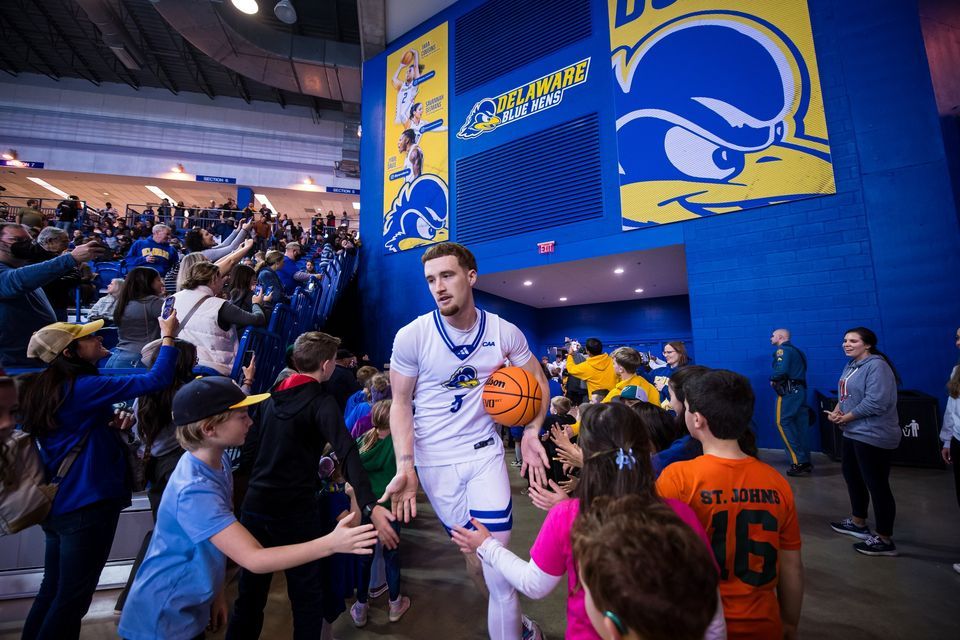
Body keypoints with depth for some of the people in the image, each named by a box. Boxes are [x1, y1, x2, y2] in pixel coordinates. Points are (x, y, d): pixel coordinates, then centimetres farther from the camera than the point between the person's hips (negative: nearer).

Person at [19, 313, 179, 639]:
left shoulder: (43, 389, 8)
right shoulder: (83, 387, -19)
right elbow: (156, 379, -24)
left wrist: (109, 426, 8)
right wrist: (168, 336, -14)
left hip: (56, 505, 9)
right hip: (88, 506, -9)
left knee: (51, 591, 21)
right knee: (72, 600, 6)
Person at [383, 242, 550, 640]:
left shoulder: (505, 333, -8)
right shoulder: (411, 336, -14)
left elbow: (537, 380, 6)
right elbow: (401, 402, -7)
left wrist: (532, 433, -7)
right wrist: (405, 466, -17)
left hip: (485, 453, 1)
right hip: (435, 462, 0)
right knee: (472, 553, 12)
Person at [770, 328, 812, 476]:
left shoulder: (782, 350, -7)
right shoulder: (796, 351, 20)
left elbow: (781, 371, -21)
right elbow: (797, 370, 16)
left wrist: (773, 380, -3)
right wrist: (777, 380, 8)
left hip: (788, 391, -9)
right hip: (800, 390, 9)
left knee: (783, 423, -7)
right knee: (799, 425, 11)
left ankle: (799, 463, -8)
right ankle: (805, 461, 16)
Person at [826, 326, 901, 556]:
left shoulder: (876, 366, -18)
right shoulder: (852, 365, 11)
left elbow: (876, 403, -25)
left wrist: (846, 418, -15)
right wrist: (836, 411, -3)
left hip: (873, 436, -10)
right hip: (854, 433, 10)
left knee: (877, 485, -1)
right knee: (851, 475, 21)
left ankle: (885, 540, 12)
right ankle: (858, 523, 38)